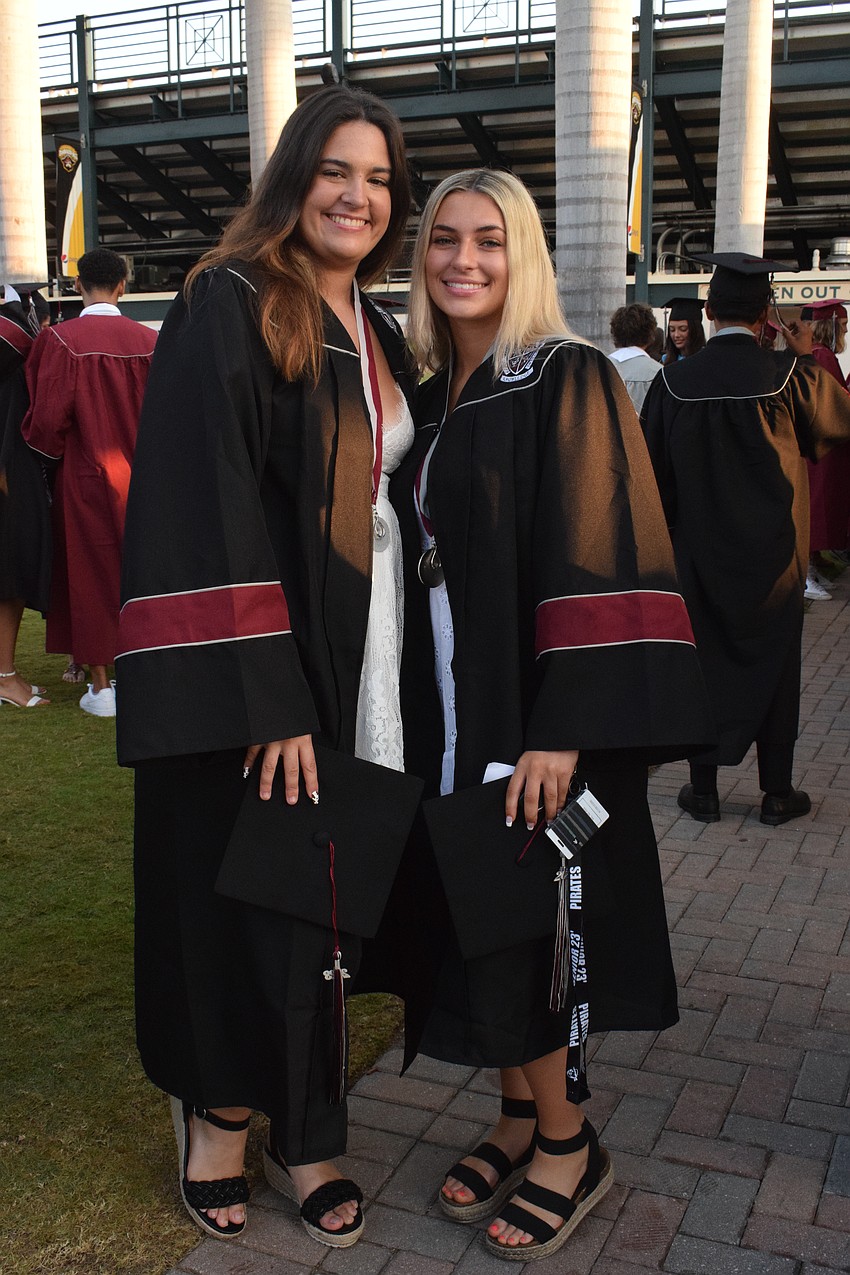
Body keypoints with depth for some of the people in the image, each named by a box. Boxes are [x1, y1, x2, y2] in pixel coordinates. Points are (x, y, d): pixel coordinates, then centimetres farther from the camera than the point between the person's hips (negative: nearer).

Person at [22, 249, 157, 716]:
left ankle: (100, 686, 9)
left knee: (90, 575, 7)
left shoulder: (61, 340, -12)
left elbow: (48, 415, -11)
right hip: (139, 480, 3)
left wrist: (52, 451, 8)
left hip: (84, 478, -2)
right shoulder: (149, 340, -3)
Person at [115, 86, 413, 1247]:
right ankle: (216, 1109, 28)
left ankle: (301, 1128, 27)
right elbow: (202, 505, -17)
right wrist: (263, 695, -23)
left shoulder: (376, 332, 13)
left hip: (358, 661, 6)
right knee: (239, 885, 5)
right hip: (256, 663, -6)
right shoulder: (231, 307, -8)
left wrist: (395, 672, 8)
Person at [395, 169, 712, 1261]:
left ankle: (568, 1144, 23)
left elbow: (594, 558, -17)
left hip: (533, 712, -7)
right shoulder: (434, 396, 11)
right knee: (475, 917, 13)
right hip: (449, 710, 7)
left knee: (521, 922, 1)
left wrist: (562, 729, -24)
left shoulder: (566, 380, -10)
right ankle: (520, 1117, 31)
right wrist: (417, 713, 12)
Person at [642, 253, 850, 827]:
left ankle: (704, 789, 18)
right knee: (773, 665, 11)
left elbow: (655, 471, -1)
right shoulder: (788, 374, -12)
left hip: (700, 552, 1)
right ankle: (778, 793, 19)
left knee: (705, 662, 11)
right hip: (774, 554, -1)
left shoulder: (675, 381, -8)